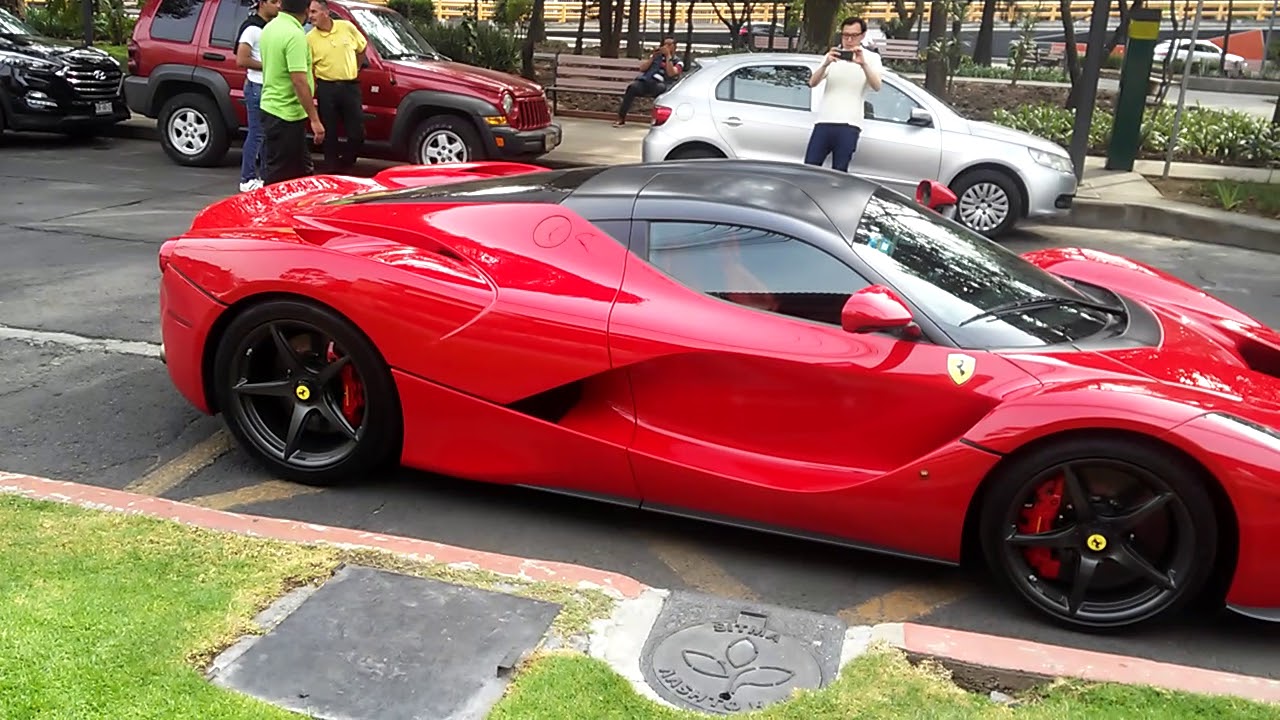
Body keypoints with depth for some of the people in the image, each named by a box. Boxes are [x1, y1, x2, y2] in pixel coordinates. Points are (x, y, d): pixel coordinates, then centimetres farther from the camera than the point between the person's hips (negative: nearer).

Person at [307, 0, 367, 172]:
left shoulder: (347, 27, -2)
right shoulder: (310, 38, -5)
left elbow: (362, 48, 14)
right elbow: (308, 68, 0)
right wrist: (314, 87, -8)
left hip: (350, 86, 1)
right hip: (327, 88, -1)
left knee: (357, 132, 2)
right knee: (330, 133, 5)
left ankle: (344, 164, 23)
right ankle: (332, 170, 15)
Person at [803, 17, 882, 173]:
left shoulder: (871, 58, 6)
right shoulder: (832, 55, 14)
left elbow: (876, 86, -11)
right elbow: (812, 83, 2)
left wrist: (863, 64, -27)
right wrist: (826, 64, -17)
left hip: (849, 125, -3)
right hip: (824, 121, 3)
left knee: (839, 173, -3)